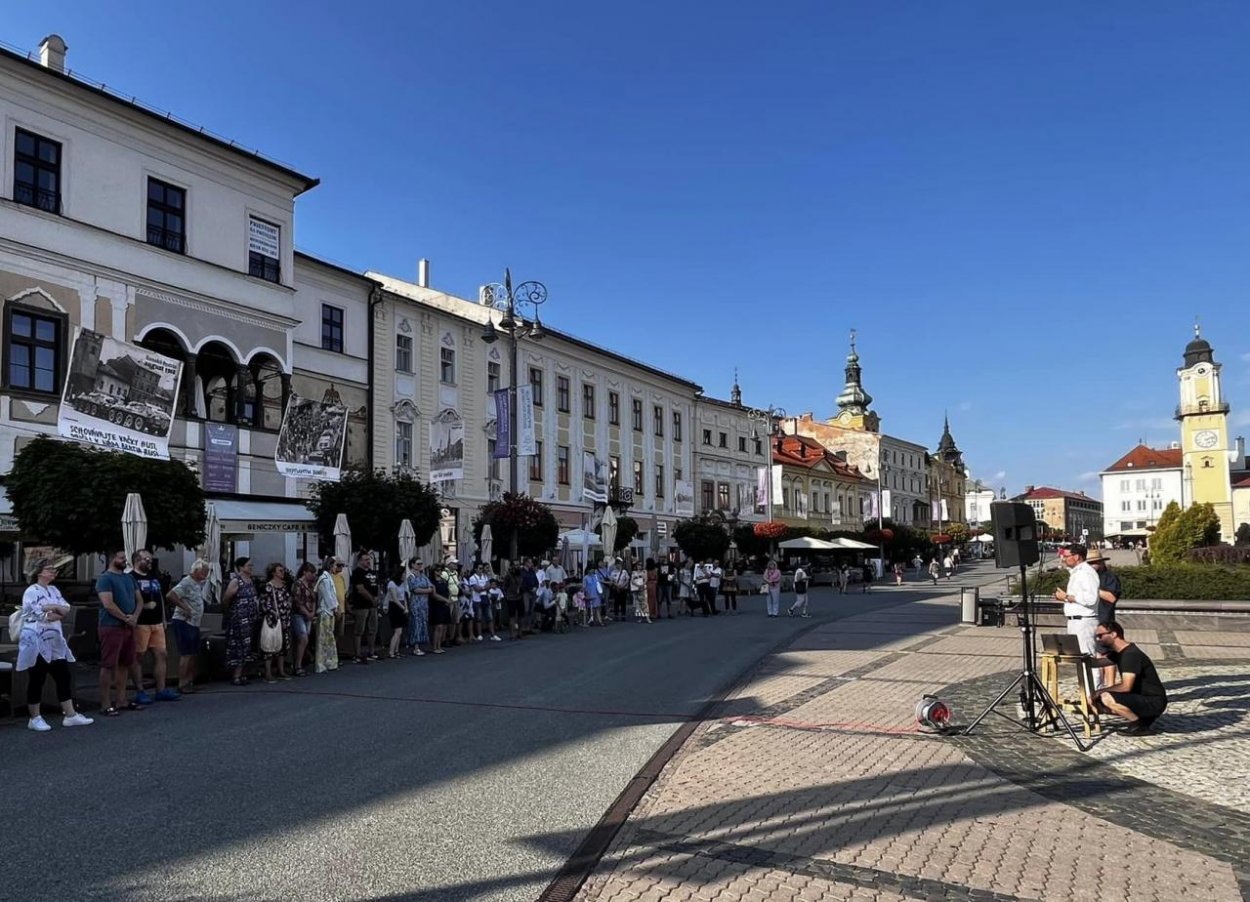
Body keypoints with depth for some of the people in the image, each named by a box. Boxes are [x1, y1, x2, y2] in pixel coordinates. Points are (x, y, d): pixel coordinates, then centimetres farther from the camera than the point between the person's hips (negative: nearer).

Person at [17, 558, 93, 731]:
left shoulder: (54, 590, 14)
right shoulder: (32, 591, -11)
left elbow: (67, 610, 4)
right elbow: (43, 616, -19)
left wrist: (54, 608, -13)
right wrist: (58, 611, -5)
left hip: (54, 641, 8)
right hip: (37, 642, -8)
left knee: (63, 676, 7)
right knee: (37, 679, 1)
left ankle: (70, 715, 11)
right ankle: (35, 718, 12)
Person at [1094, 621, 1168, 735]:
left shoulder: (1131, 654, -21)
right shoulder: (1118, 653, 8)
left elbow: (1126, 687, -27)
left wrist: (1102, 690, -17)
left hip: (1154, 703, -10)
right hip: (1141, 698, 10)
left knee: (1107, 698, -27)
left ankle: (1139, 724, -10)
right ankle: (1141, 718, 9)